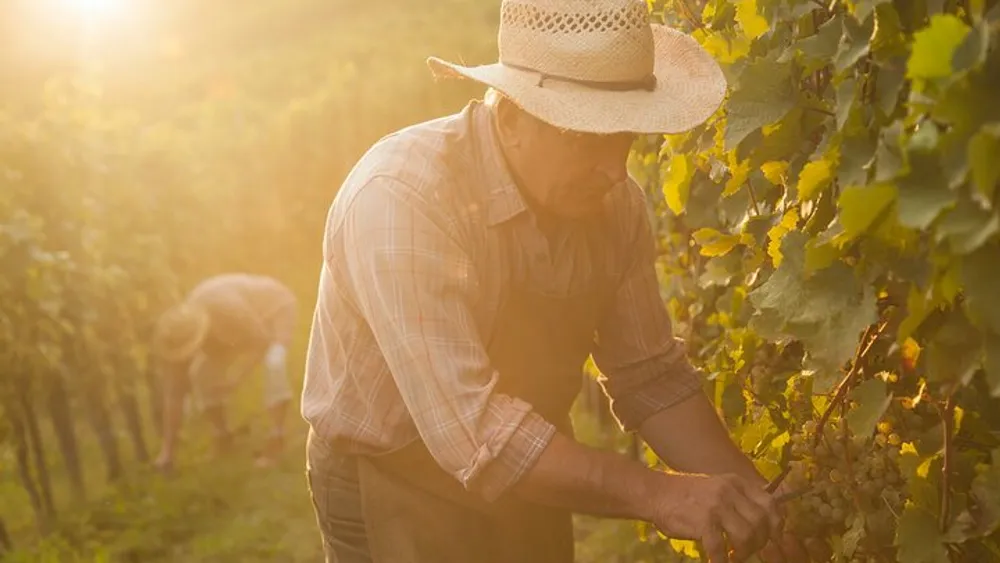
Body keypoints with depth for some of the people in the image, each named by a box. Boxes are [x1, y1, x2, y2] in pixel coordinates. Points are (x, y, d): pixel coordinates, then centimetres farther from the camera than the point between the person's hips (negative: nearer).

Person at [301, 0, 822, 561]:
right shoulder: (400, 199, -29)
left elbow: (653, 376, -3)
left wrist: (752, 503, -13)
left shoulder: (616, 204, -11)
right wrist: (658, 494, -36)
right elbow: (471, 430, -35)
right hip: (395, 496, -5)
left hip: (521, 489, 6)